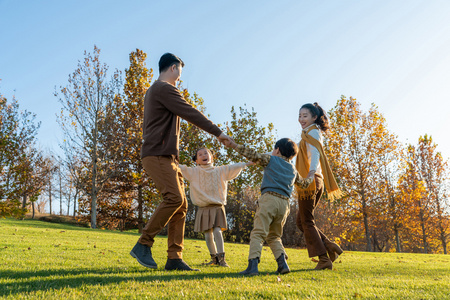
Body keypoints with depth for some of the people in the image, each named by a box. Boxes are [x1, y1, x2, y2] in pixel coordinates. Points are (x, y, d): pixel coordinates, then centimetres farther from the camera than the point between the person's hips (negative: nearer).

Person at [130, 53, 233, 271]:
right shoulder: (164, 89, -6)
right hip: (158, 155, -10)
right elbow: (191, 114, -11)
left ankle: (174, 258, -1)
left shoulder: (152, 91, 28)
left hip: (166, 157, 10)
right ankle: (143, 245, -13)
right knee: (174, 198, -22)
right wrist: (218, 132, -7)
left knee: (181, 204, 1)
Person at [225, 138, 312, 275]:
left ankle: (253, 265, -23)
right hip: (284, 203, 6)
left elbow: (253, 155, -1)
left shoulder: (270, 159, 9)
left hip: (269, 198, -5)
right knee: (274, 236, 18)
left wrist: (235, 146, 4)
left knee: (258, 233, -10)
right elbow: (303, 183, 38)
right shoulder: (293, 170, 24)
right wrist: (309, 181, 62)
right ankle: (283, 263, 4)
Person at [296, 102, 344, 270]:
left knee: (307, 222, -5)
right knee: (301, 221, 13)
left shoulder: (311, 132, -6)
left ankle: (324, 260, -3)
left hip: (309, 181, -9)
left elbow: (315, 154, -23)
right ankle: (329, 246, 9)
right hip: (315, 181, 10)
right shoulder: (315, 133, 23)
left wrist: (311, 173, -39)